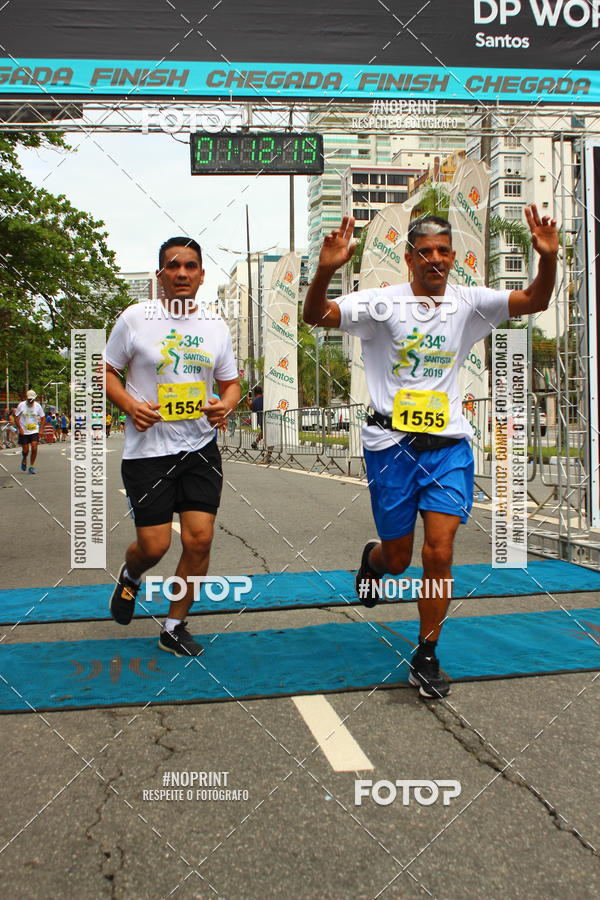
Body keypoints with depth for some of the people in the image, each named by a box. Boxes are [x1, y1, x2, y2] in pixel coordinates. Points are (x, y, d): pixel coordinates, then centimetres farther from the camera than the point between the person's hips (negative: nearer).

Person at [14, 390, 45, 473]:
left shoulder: (38, 406, -3)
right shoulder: (21, 405, -7)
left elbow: (43, 418, 7)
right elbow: (16, 418, -1)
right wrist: (20, 429, -10)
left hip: (34, 431, 1)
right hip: (23, 431, -1)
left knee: (34, 448, -12)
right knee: (25, 450, 2)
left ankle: (32, 466, 1)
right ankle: (24, 460, 35)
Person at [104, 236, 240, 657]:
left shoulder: (216, 325, 7)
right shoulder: (136, 318, -3)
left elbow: (231, 382, 15)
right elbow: (106, 371, 4)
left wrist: (226, 405, -7)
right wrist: (129, 404, -15)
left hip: (201, 448, 3)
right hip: (147, 449, -3)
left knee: (200, 540, -2)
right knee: (154, 545, -3)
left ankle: (174, 626, 19)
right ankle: (130, 576, 36)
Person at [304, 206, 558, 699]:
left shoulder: (468, 303, 5)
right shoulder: (383, 302, -4)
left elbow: (534, 301, -1)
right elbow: (316, 316, -13)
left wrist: (548, 259, -20)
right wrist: (326, 270, -32)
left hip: (448, 444, 2)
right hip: (392, 443, -1)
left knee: (439, 553, -7)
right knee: (398, 557, 9)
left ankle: (427, 657, 11)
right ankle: (373, 558, 49)